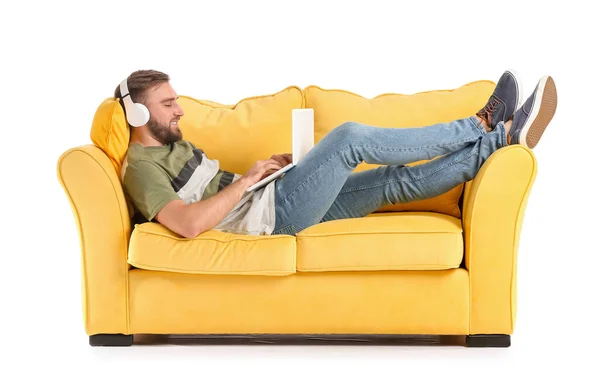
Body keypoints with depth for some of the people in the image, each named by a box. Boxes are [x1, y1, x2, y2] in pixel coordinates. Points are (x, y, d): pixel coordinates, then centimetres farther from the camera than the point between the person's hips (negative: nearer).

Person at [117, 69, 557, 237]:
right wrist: (247, 179, -19)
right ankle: (479, 126, -9)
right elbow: (188, 223, -29)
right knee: (349, 138, -19)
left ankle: (503, 137, 1)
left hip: (277, 199, 10)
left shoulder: (175, 144, 21)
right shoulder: (142, 167, -11)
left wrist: (269, 165, 10)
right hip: (267, 214, -10)